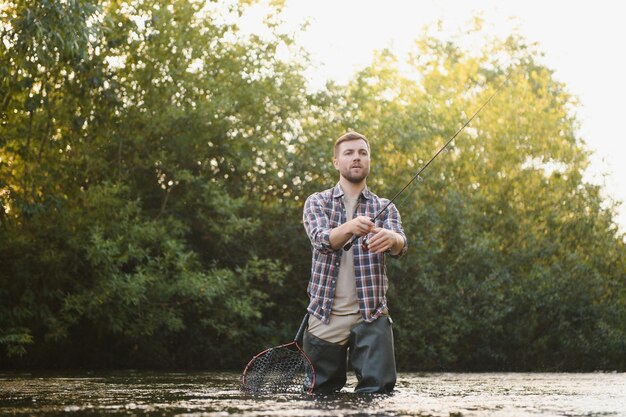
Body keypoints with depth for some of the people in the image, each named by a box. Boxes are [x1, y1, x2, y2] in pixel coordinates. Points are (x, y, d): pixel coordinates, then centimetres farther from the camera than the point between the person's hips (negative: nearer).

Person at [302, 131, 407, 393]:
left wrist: (391, 238, -37)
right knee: (320, 392, 5)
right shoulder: (317, 202, 6)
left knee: (378, 389, -8)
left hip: (371, 315, 0)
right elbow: (322, 239, -15)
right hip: (326, 315, 0)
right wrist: (351, 227, -37)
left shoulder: (384, 207, 9)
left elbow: (400, 246, -12)